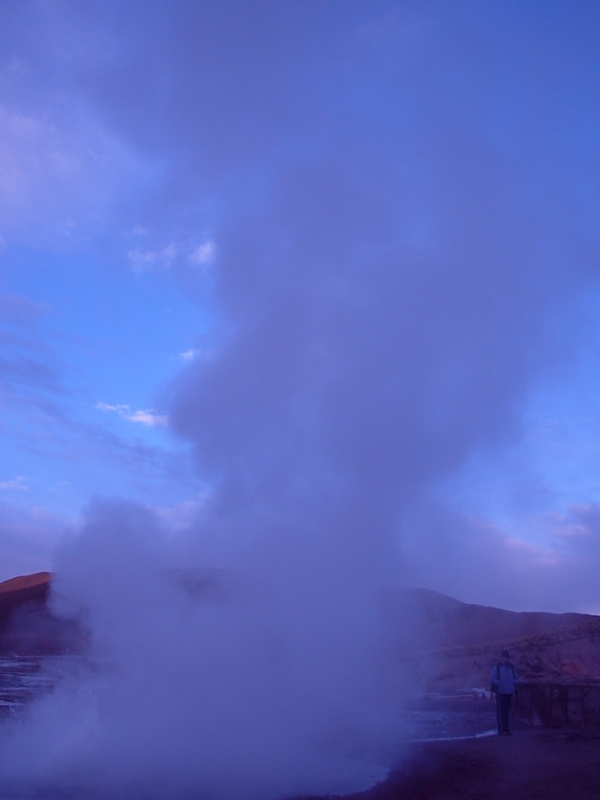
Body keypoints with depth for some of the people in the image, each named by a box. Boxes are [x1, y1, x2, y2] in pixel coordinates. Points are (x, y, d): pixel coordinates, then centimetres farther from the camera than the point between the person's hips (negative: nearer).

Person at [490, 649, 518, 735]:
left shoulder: (511, 667, 8)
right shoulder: (496, 667, -2)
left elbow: (516, 678, 15)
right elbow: (492, 679, -5)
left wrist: (513, 682, -5)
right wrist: (499, 683, -18)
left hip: (509, 692, 4)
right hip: (500, 692, -4)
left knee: (507, 712, 11)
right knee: (500, 712, -5)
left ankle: (506, 729, 19)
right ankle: (501, 730, -2)